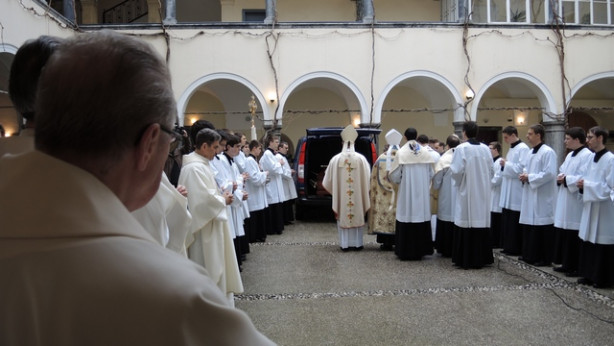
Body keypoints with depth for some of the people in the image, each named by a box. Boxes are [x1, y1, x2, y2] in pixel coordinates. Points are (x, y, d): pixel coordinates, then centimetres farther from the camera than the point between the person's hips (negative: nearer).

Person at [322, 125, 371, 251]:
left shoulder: (336, 159, -5)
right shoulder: (361, 158, -5)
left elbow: (328, 180, 0)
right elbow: (367, 179, -2)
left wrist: (335, 191, 17)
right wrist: (364, 192, 13)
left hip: (341, 197, 0)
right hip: (358, 196, 0)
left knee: (343, 218, 7)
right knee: (357, 217, 10)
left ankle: (345, 244, 9)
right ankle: (357, 244, 14)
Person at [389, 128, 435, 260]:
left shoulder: (401, 152, -9)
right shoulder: (425, 152, 0)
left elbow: (394, 175, -7)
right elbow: (431, 173, 4)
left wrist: (398, 181, 15)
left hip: (406, 192, -3)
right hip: (422, 193, 3)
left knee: (407, 218, 2)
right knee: (421, 216, 10)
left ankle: (405, 252, 5)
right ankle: (420, 250, 16)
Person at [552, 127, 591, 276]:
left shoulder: (587, 156, -13)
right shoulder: (570, 155, 17)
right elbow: (562, 171, 21)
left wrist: (566, 179, -13)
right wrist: (560, 178, 0)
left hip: (576, 203, -9)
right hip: (565, 201, 9)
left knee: (574, 236, -4)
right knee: (563, 234, 12)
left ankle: (576, 267, 5)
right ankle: (566, 264, 22)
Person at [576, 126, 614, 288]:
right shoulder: (591, 157, 9)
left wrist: (587, 185, -17)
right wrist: (583, 184, -1)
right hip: (590, 207, 7)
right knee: (588, 242, 11)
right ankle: (589, 274, 21)